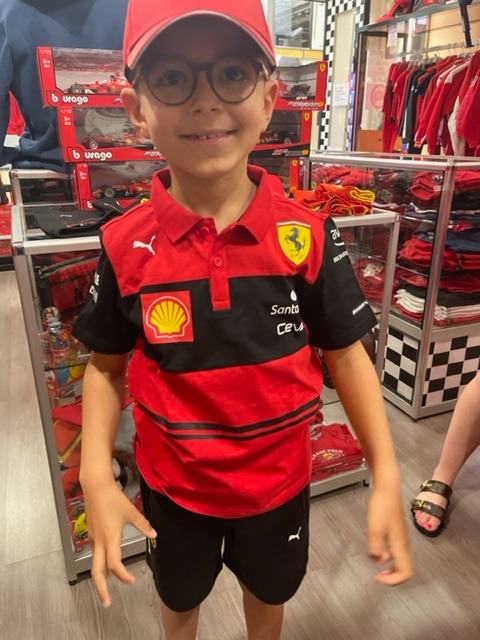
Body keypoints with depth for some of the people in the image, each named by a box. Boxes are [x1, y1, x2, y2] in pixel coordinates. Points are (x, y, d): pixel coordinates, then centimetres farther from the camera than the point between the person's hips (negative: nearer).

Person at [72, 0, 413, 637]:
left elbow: (345, 352, -11)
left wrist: (386, 478, -16)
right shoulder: (125, 246, -18)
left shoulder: (308, 236, -19)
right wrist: (97, 477, -16)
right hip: (172, 484, 1)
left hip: (278, 480, 0)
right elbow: (107, 364, -6)